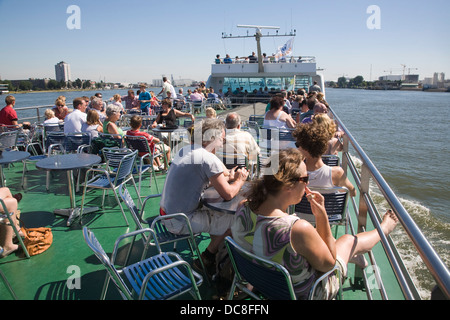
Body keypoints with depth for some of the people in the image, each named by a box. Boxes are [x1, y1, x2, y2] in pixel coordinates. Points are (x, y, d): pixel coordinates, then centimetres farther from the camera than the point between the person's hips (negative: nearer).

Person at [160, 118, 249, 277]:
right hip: (180, 223, -9)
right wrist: (240, 180, 3)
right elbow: (228, 194, -16)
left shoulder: (186, 150, 6)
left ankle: (215, 250, 28)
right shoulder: (209, 159, -22)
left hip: (167, 213, 9)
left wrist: (228, 178, 14)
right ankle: (205, 261, 15)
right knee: (233, 219, 2)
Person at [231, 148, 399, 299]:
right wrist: (322, 216, -22)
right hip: (303, 293, -5)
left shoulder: (242, 211, -21)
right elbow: (328, 263, -20)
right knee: (350, 240, 15)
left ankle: (350, 256, 59)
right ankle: (383, 229, 49)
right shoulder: (298, 229, -41)